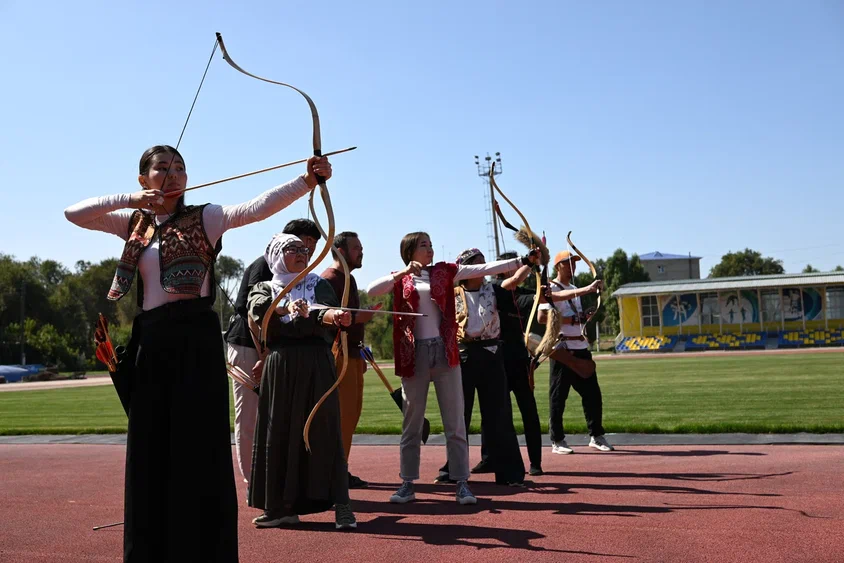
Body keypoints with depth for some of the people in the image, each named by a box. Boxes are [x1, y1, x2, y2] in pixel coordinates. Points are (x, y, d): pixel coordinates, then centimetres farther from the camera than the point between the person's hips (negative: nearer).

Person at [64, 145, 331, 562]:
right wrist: (130, 200, -5)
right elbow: (74, 213, 9)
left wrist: (307, 180, -30)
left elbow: (258, 207, -14)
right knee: (151, 449, 9)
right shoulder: (134, 223, 14)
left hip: (196, 340, -4)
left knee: (200, 445, -6)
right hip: (151, 343, 5)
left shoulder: (204, 218, 1)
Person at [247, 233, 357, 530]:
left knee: (323, 431, -6)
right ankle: (281, 506, 11)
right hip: (279, 368, 1)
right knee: (278, 433, 1)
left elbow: (327, 309, -10)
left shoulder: (318, 284, 12)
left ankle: (340, 505, -6)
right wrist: (286, 308, -31)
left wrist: (335, 315, -34)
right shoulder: (264, 289, 14)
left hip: (316, 366, -1)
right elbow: (257, 309, -10)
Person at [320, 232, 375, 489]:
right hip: (338, 353, -10)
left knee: (352, 412, 10)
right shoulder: (329, 279, -11)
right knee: (342, 412, -8)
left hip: (353, 353, 10)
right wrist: (356, 318, -26)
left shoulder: (348, 278, 19)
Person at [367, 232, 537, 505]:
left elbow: (483, 268, 1)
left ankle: (461, 483, 5)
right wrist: (403, 273, -17)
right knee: (412, 422, 6)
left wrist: (523, 260, -6)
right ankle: (407, 483, 14)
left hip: (445, 352, 1)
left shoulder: (444, 272, 8)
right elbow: (371, 290, -10)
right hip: (413, 355, 0)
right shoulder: (400, 279, 7)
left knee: (455, 421, 1)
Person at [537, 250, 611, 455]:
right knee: (558, 395, -2)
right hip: (562, 348, -8)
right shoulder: (551, 288, -5)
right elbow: (541, 317, -17)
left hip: (581, 347, 8)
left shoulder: (576, 290, 21)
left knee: (592, 392, 7)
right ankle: (557, 441, 5)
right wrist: (565, 319, -19)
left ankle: (597, 436, 16)